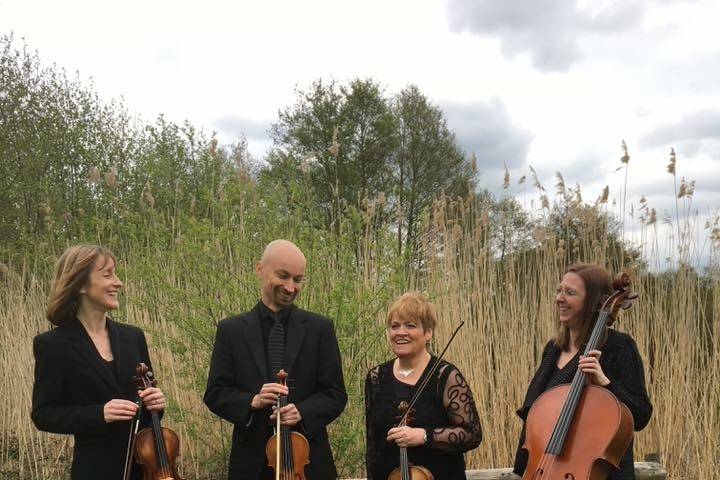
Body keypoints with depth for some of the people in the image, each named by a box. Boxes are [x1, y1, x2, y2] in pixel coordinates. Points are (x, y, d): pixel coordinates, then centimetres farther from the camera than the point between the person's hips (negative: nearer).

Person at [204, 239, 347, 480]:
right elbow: (214, 394, 1)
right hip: (251, 460, 0)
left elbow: (336, 394, 0)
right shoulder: (231, 330, 2)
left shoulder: (320, 328, 1)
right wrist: (252, 401, -17)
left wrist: (302, 412, -17)